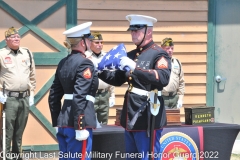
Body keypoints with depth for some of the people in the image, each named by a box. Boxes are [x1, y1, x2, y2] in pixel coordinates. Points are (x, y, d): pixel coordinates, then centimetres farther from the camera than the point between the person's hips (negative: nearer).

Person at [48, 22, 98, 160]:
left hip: (63, 122, 8)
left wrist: (56, 123, 20)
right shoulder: (85, 63, -11)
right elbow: (79, 97, -20)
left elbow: (54, 96, 15)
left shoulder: (63, 63, 13)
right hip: (76, 122, -8)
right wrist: (80, 127, -20)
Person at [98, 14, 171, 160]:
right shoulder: (131, 55, 14)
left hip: (148, 117, -8)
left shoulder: (159, 54, -9)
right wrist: (100, 71, 2)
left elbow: (163, 79, -26)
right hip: (131, 116, 8)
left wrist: (136, 68, -31)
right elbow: (118, 79, 20)